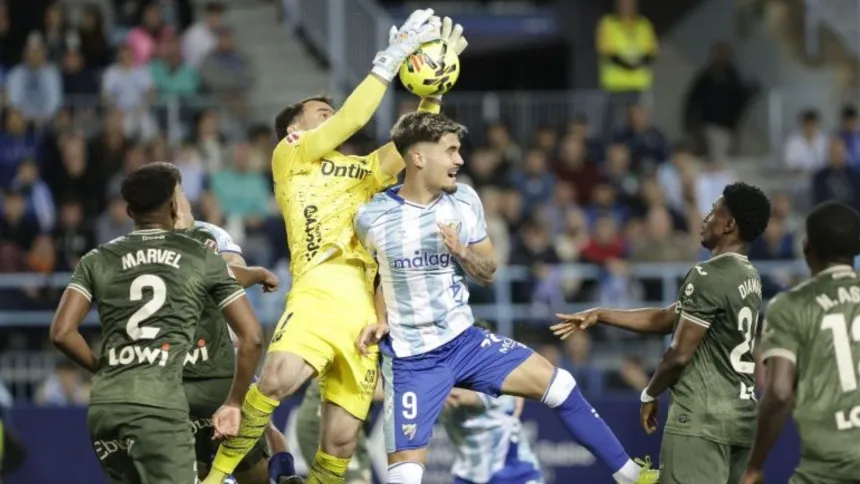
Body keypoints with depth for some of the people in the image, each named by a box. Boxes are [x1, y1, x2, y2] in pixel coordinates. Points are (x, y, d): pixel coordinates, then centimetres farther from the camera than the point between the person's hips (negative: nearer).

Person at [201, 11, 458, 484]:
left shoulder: (362, 172, 29)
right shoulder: (289, 157, 13)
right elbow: (351, 120, 2)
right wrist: (390, 59, 3)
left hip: (367, 307, 6)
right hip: (320, 289, -6)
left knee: (341, 439, -1)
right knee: (278, 378, -32)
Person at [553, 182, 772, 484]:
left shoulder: (708, 276, -14)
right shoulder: (749, 278, 14)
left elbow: (680, 354, -13)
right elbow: (667, 319, 21)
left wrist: (650, 394, 5)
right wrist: (599, 316, 24)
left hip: (702, 418, -9)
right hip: (741, 416, 9)